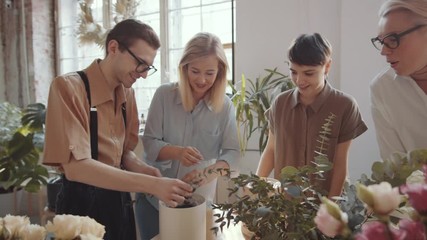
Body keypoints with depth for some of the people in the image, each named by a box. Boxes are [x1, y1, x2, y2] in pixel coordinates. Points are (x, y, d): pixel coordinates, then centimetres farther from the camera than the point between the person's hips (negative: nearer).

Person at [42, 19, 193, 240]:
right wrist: (152, 184, -30)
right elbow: (75, 166, -27)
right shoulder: (69, 87, -19)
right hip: (83, 203, -6)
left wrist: (142, 170, -12)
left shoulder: (127, 93, 2)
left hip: (120, 200, 7)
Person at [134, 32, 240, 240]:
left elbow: (232, 152, -9)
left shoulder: (225, 106, -9)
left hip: (197, 200, 0)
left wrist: (208, 173, -28)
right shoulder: (164, 94, -10)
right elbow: (149, 143, -10)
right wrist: (176, 152, -30)